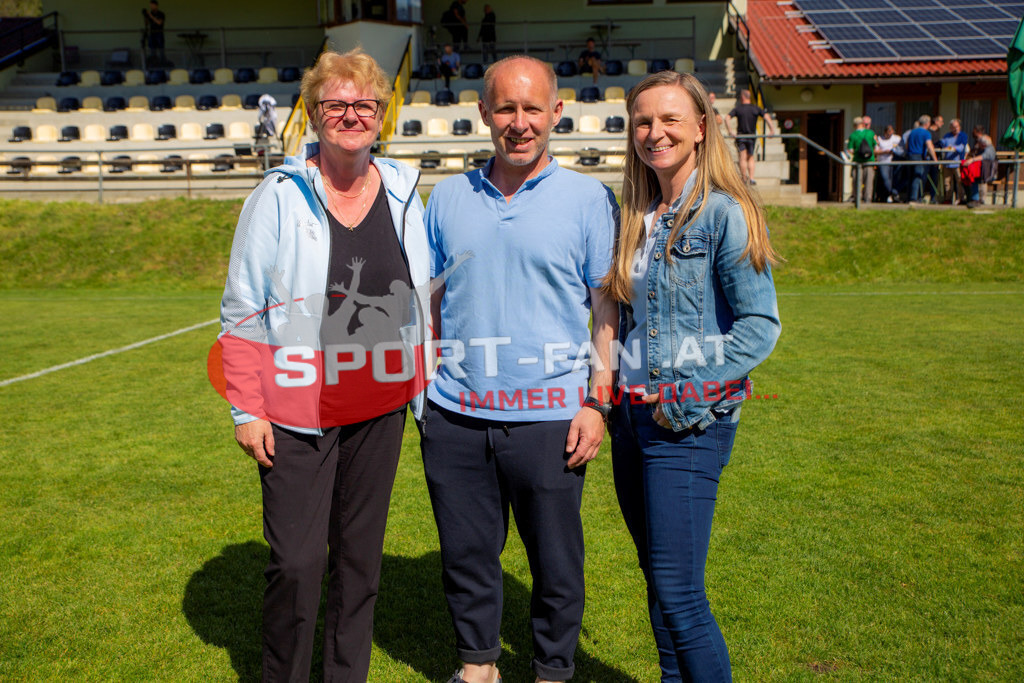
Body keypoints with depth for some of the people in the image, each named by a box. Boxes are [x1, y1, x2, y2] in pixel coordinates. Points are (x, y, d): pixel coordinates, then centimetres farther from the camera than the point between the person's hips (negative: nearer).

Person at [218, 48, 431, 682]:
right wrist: (247, 409, -6)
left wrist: (425, 393, 10)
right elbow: (241, 310, -3)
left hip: (379, 407, 3)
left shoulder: (403, 194, 4)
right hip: (296, 409, -3)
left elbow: (421, 301, 12)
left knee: (361, 556, 13)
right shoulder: (281, 195, -6)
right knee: (296, 562, -1)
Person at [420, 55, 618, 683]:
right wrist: (420, 379, 10)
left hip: (548, 415, -3)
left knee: (556, 561, 9)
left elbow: (608, 309, 0)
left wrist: (596, 401, -7)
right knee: (467, 553, 15)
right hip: (455, 416, 3)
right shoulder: (449, 196, 9)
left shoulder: (589, 199, -1)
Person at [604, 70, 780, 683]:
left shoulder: (725, 214, -9)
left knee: (679, 593, -6)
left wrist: (691, 394, -17)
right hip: (632, 418, 7)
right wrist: (611, 393, 12)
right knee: (658, 580, 16)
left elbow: (761, 326, -13)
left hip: (689, 425, -7)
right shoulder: (638, 218, 12)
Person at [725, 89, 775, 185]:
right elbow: (766, 116, -8)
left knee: (743, 158, 0)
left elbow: (727, 117, -15)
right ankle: (751, 178, 2)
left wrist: (729, 130, -21)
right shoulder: (756, 108, 3)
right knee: (750, 157, 12)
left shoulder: (737, 108, -1)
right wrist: (772, 129, -12)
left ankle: (744, 179, -4)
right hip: (752, 136, 2)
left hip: (740, 136, -2)